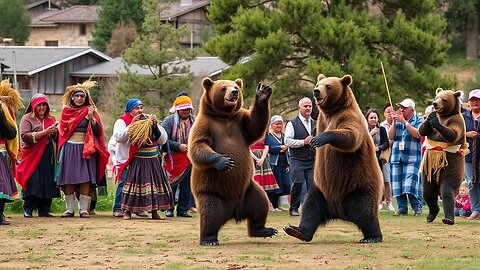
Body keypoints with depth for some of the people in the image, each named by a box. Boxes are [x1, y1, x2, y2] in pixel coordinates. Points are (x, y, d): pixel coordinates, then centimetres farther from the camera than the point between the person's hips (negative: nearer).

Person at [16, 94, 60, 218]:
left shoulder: (51, 119, 17)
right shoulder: (27, 118, 3)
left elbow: (57, 139, 17)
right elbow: (25, 136, -11)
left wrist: (56, 132, -7)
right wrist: (45, 132, -15)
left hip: (48, 156, 4)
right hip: (33, 156, -4)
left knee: (47, 183, -1)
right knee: (32, 182, -10)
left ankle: (44, 210, 4)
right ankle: (28, 209, -5)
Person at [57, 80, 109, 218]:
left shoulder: (90, 111, 7)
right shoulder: (66, 111, 10)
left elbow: (98, 132, -1)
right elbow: (62, 130, 14)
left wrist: (92, 118, -15)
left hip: (86, 148, -1)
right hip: (70, 148, 1)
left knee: (85, 179, -7)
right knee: (68, 179, -2)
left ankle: (84, 209, -4)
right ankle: (70, 209, 3)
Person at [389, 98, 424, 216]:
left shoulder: (419, 121, 4)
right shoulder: (398, 121, 16)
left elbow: (417, 134, -13)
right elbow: (391, 136, 8)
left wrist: (404, 121, -14)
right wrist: (394, 122, -3)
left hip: (412, 157, -5)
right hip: (397, 157, 5)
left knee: (411, 184, -14)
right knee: (397, 184, 1)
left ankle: (417, 208, -6)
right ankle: (402, 208, 7)